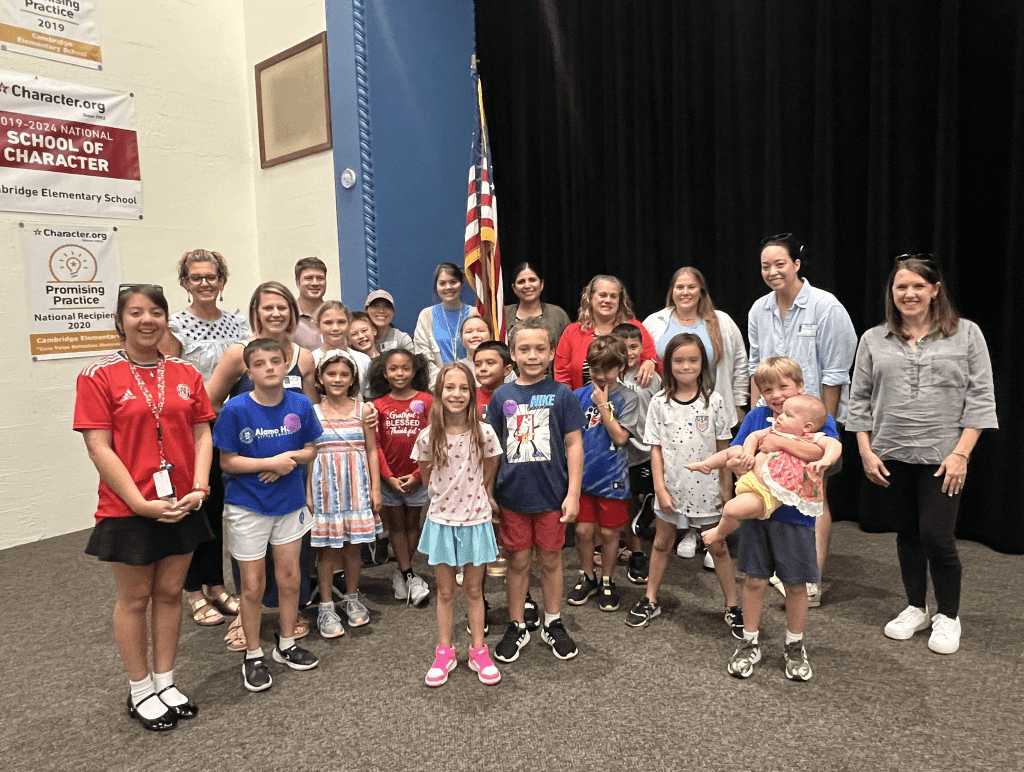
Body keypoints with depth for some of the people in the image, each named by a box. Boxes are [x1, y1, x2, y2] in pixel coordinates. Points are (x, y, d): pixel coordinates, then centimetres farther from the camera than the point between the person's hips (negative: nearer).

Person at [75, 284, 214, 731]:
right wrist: (142, 503, -16)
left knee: (170, 593, 14)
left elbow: (202, 435, 5)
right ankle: (140, 692, 28)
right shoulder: (99, 376, -9)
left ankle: (165, 682, 31)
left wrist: (199, 487, -9)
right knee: (134, 598, 11)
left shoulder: (185, 374, 4)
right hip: (127, 510, -4)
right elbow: (99, 448, -12)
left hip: (182, 506, 4)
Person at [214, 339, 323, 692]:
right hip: (247, 506, -3)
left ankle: (287, 644, 33)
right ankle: (253, 656, 25)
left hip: (290, 502, 3)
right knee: (253, 584, 7)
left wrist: (291, 459, -19)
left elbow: (311, 448, 2)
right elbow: (227, 461, -12)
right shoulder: (236, 409, -16)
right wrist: (272, 461, -22)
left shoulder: (300, 405, -8)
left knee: (290, 576, 13)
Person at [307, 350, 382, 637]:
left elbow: (371, 451, 4)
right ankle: (326, 606, 18)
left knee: (353, 546, 10)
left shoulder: (363, 410, 1)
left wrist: (375, 488, 0)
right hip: (325, 487, -1)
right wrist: (307, 493, -3)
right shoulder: (312, 412, -1)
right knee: (327, 549, 5)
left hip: (356, 486, 1)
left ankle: (351, 599, 28)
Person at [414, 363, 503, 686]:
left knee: (474, 590, 13)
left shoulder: (484, 433, -12)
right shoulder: (428, 437, -11)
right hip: (441, 520, 0)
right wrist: (444, 496, 7)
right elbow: (426, 475, 6)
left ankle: (478, 651, 28)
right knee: (445, 591, 13)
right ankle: (444, 652, 28)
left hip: (475, 520, 0)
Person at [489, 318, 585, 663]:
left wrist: (573, 494, -7)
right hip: (512, 494, 1)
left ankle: (553, 624, 31)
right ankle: (517, 627, 28)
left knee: (551, 559, 13)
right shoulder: (502, 396, 1)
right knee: (517, 562, 12)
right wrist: (489, 494, 5)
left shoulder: (561, 394, -4)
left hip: (552, 494, -1)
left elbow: (574, 444, -3)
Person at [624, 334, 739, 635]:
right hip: (671, 487, 1)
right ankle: (650, 601, 29)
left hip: (706, 487, -1)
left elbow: (723, 447, -1)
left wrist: (726, 487, -1)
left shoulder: (713, 401, -5)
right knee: (661, 544, 16)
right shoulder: (660, 402, -4)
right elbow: (656, 449, -2)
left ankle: (733, 608, 24)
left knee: (718, 548, 10)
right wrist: (660, 488, -7)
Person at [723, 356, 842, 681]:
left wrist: (783, 442, -32)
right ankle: (749, 643, 28)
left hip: (794, 513, -2)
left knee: (796, 584, 11)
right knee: (754, 580, 11)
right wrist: (738, 464, -25)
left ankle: (794, 647, 31)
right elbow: (733, 454, -1)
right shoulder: (756, 417, 2)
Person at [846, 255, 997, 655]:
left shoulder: (966, 334, 0)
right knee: (907, 534, 13)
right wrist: (866, 451, 0)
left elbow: (980, 397, -2)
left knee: (937, 536, -4)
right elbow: (859, 400, 7)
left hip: (942, 457, -2)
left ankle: (948, 616, 19)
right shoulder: (874, 340, 6)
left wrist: (961, 452, -9)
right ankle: (915, 608, 31)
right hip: (891, 457, 3)